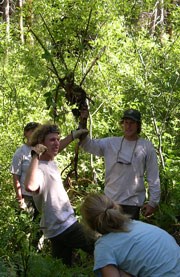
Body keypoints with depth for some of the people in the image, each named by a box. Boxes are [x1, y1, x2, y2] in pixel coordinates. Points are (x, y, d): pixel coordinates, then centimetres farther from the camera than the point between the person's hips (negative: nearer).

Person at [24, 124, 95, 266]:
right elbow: (31, 186, -50)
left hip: (57, 227, 10)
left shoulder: (51, 161, 4)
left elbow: (56, 148, 29)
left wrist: (74, 134, 34)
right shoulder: (39, 169, -26)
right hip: (65, 227, -10)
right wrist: (36, 156, -42)